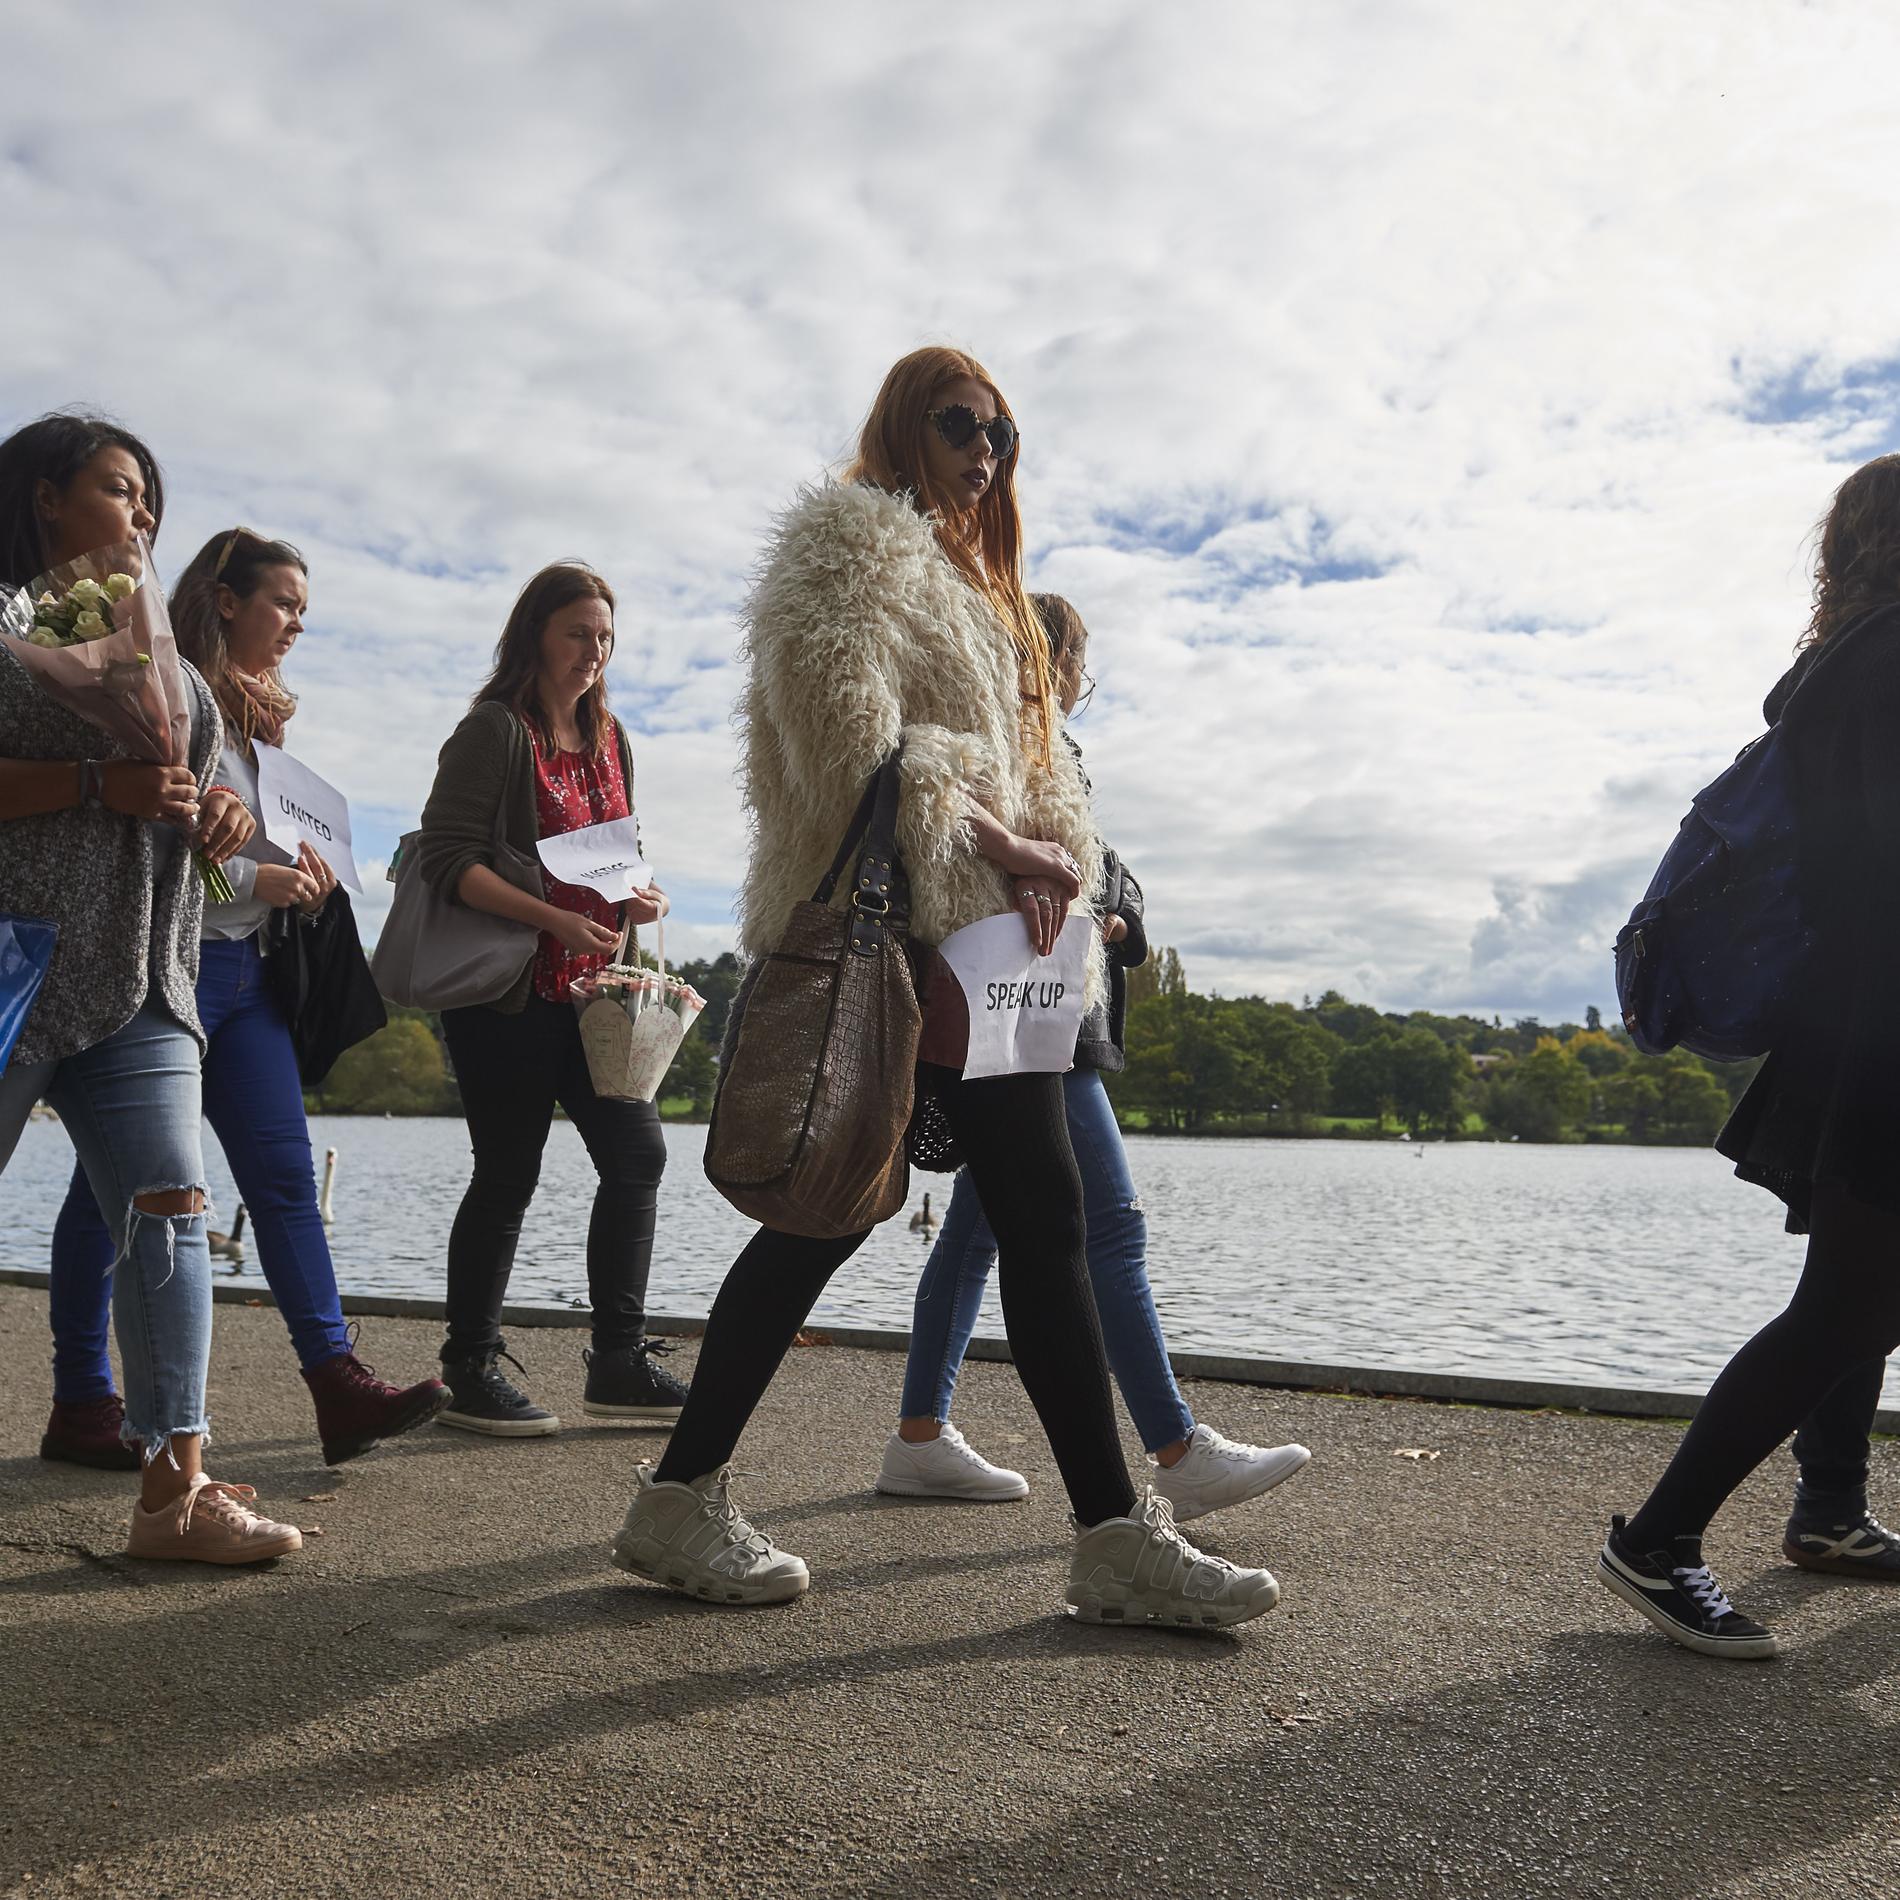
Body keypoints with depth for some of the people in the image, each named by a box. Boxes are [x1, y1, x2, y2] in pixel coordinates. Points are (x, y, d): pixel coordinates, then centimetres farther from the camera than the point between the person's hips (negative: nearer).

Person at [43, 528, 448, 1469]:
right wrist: (256, 877, -15)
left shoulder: (255, 712, 19)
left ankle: (339, 1387, -3)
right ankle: (82, 1395, 13)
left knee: (285, 1173, 0)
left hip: (241, 968, 8)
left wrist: (298, 866, 6)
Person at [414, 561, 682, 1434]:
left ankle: (618, 1362, 13)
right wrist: (553, 918, -26)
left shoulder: (609, 738, 15)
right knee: (508, 1175, -1)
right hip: (506, 992, -7)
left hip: (586, 990, 7)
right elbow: (445, 856, -17)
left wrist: (641, 893, 0)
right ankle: (471, 1372, 13)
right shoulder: (495, 731, -7)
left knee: (637, 1152, 2)